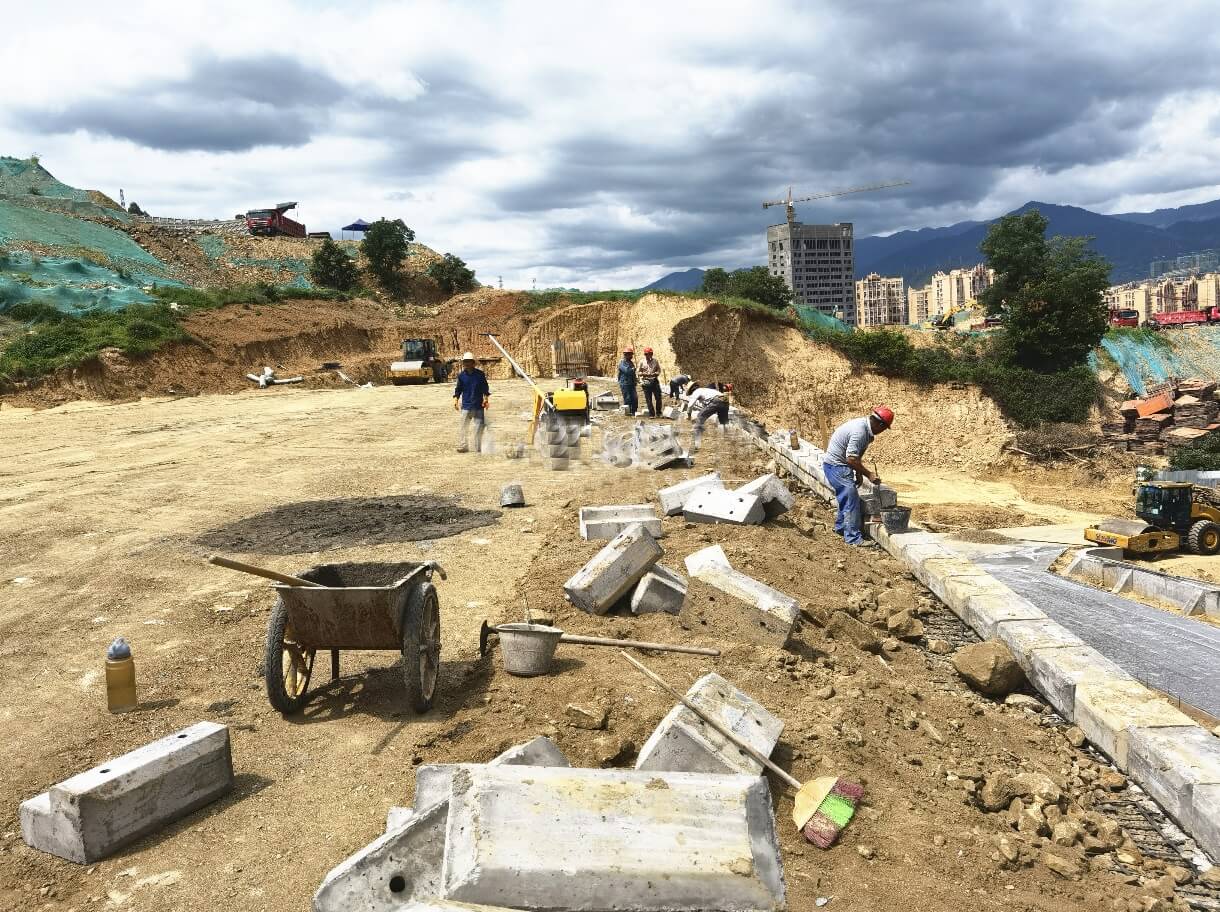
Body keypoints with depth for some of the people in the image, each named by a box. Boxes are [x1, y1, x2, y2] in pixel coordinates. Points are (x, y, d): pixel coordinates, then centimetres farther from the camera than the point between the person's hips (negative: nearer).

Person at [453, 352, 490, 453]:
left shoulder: (480, 374, 0)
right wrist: (456, 399, 0)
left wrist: (486, 398, -1)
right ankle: (462, 446, 9)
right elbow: (458, 389, 9)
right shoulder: (461, 375, 1)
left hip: (479, 405, 0)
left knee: (479, 426, 2)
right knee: (463, 426, -2)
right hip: (466, 405, 0)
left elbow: (485, 388, 8)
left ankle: (478, 447, 13)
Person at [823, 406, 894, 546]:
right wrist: (869, 474, -21)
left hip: (838, 465, 10)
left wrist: (859, 473, 9)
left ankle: (841, 527, 38)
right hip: (836, 466, -10)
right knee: (851, 499, -10)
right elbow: (851, 459, -28)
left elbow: (855, 456, 14)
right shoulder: (859, 431, -27)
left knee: (847, 497, 22)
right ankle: (853, 538, -7)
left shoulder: (864, 426, 5)